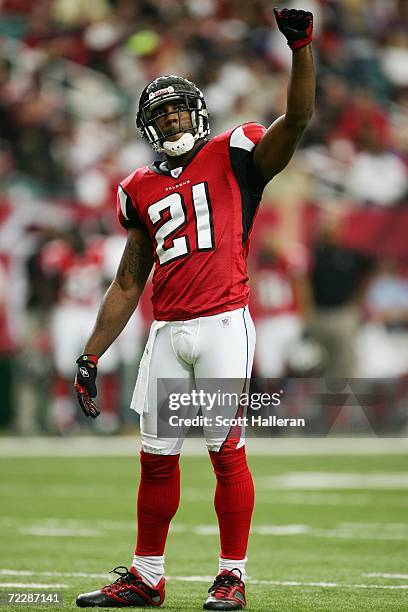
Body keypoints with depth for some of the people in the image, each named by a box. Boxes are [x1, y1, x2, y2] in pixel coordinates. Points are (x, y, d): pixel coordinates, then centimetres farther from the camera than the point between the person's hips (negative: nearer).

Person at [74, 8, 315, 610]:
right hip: (167, 333, 5)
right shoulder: (142, 189, 18)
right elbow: (128, 283, 21)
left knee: (227, 451, -4)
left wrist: (301, 46, -26)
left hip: (223, 325, -5)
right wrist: (90, 357, 17)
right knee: (157, 458, 8)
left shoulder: (233, 155, 5)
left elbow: (297, 116, -12)